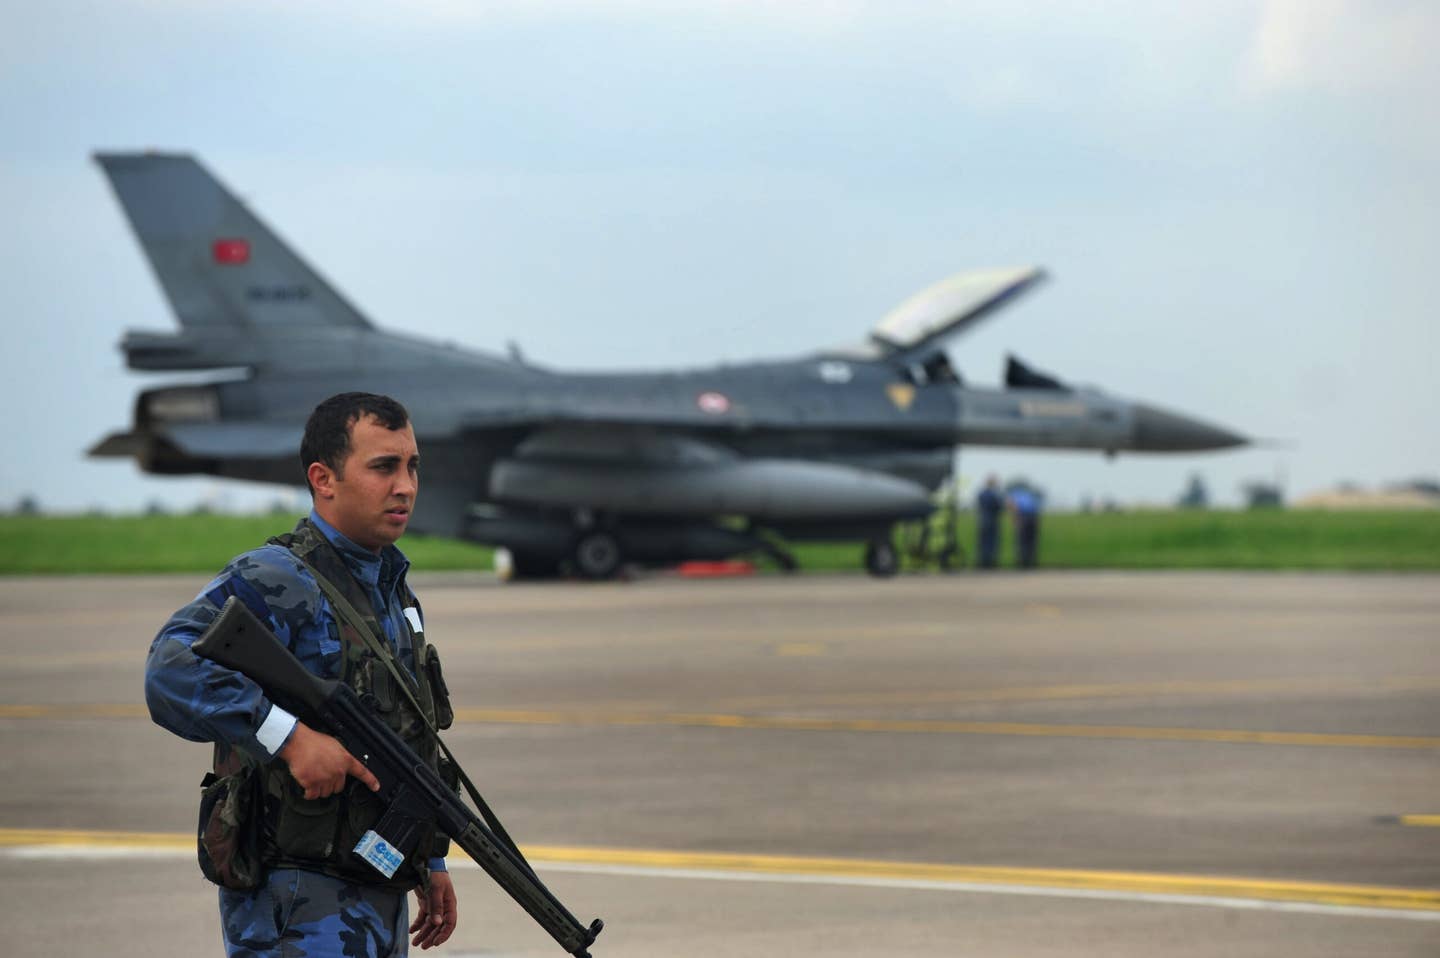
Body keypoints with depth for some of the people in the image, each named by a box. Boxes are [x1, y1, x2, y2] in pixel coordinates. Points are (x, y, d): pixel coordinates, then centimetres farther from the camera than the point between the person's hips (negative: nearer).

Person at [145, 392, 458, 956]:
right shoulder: (275, 581, -14)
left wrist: (431, 864, 23)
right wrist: (290, 737, -37)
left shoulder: (391, 590, 16)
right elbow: (173, 672, -31)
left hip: (380, 895, 9)